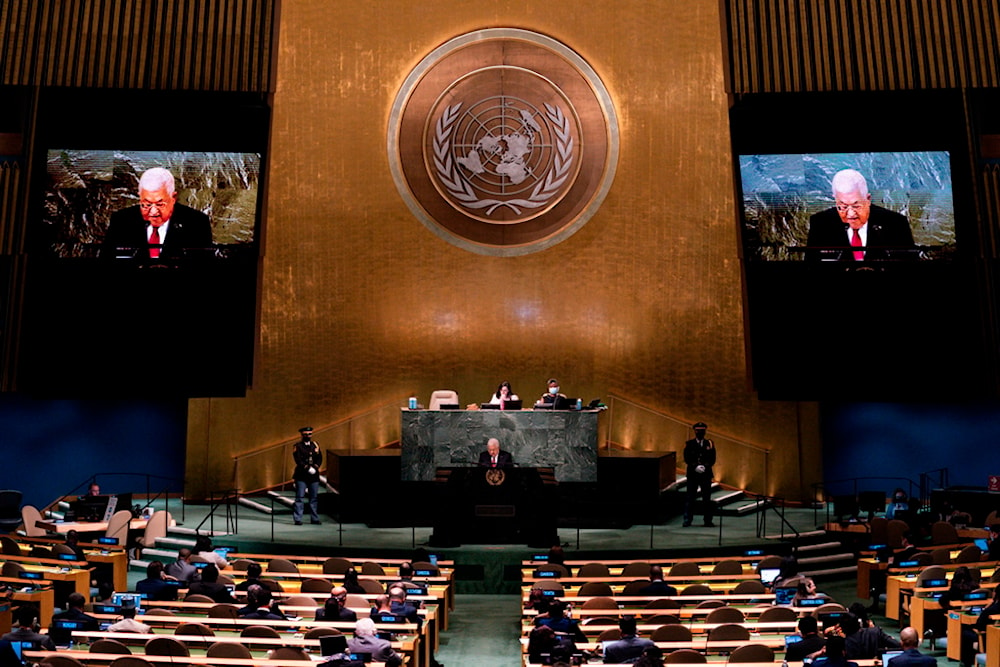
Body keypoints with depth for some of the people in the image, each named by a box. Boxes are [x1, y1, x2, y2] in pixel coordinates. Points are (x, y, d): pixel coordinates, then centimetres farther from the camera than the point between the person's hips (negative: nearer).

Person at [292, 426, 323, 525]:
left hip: (314, 475, 4)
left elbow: (320, 458, 6)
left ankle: (314, 519, 15)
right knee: (299, 497, -4)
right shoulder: (298, 446, 0)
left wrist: (315, 467, -11)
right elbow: (298, 459, -10)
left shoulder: (315, 445, 13)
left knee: (314, 498, 7)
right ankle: (297, 519, 1)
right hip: (301, 475, -4)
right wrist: (307, 468, -20)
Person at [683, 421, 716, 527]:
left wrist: (705, 466, -14)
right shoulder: (689, 444, 5)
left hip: (706, 474, 1)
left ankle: (708, 520, 10)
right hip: (692, 474, -1)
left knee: (707, 498, 3)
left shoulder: (710, 444, 8)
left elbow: (712, 459, 2)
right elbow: (687, 459, -2)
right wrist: (695, 466, -15)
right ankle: (687, 520, 3)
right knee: (690, 498, -1)